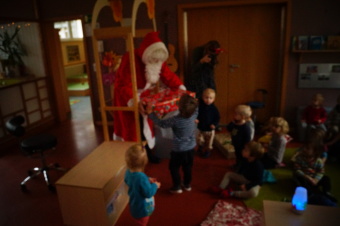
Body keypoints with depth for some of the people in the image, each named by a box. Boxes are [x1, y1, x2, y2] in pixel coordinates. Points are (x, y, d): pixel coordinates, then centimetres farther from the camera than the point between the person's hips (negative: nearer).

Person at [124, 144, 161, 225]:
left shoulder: (128, 172, -14)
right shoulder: (141, 177, -40)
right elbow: (148, 193, -30)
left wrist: (147, 179, 2)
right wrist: (155, 185, -10)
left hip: (135, 204, 7)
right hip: (142, 208, -7)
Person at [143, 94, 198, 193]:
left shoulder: (176, 120, -29)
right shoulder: (194, 114, -15)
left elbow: (161, 123, -20)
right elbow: (196, 107, 10)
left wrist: (150, 113, -15)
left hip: (179, 150, -5)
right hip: (191, 148, 5)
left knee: (173, 167, 18)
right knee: (188, 167, 24)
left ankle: (177, 187, 28)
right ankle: (187, 185, 40)